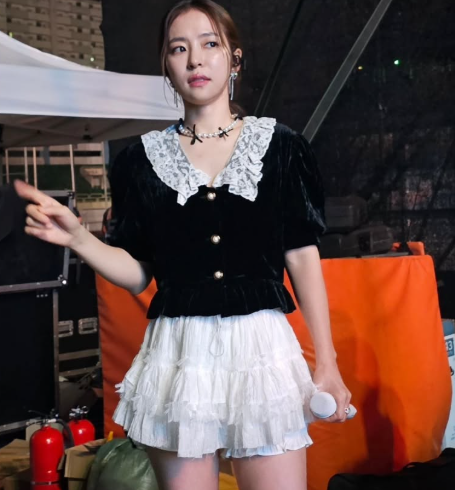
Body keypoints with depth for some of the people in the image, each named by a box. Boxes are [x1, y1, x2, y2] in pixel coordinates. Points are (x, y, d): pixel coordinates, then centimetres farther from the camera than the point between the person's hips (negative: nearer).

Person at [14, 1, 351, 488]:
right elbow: (137, 273, 7)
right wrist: (76, 237, -10)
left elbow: (303, 259, 4)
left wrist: (327, 362, 2)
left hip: (261, 347, -1)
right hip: (179, 354, 1)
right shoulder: (142, 158, 7)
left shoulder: (278, 146, 4)